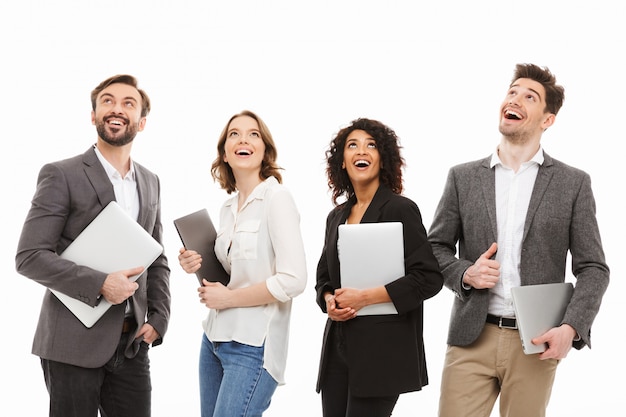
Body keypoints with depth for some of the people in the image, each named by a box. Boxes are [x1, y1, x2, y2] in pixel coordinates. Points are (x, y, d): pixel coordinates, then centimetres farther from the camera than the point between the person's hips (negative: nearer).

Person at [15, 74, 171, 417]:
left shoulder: (149, 182, 12)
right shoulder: (61, 175, -6)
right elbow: (29, 257, -12)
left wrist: (158, 318, 5)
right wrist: (99, 284, -20)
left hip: (132, 344, 5)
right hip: (74, 343, -5)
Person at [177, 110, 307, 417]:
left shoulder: (276, 198, -11)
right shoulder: (228, 208, 11)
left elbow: (293, 280, -19)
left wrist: (228, 298, -11)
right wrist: (200, 267, 2)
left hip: (252, 346, -7)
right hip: (215, 339, 7)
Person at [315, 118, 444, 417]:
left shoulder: (400, 209, -5)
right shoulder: (336, 216, 15)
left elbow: (428, 278, -12)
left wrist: (364, 297, -16)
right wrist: (329, 301, -2)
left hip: (382, 349, -6)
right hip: (338, 346, 6)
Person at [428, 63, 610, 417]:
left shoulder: (573, 184, 4)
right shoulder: (463, 178, 8)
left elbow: (593, 267, 2)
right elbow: (436, 247, 13)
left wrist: (571, 327, -12)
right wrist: (465, 274, -8)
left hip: (536, 343, -1)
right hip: (472, 338, 1)